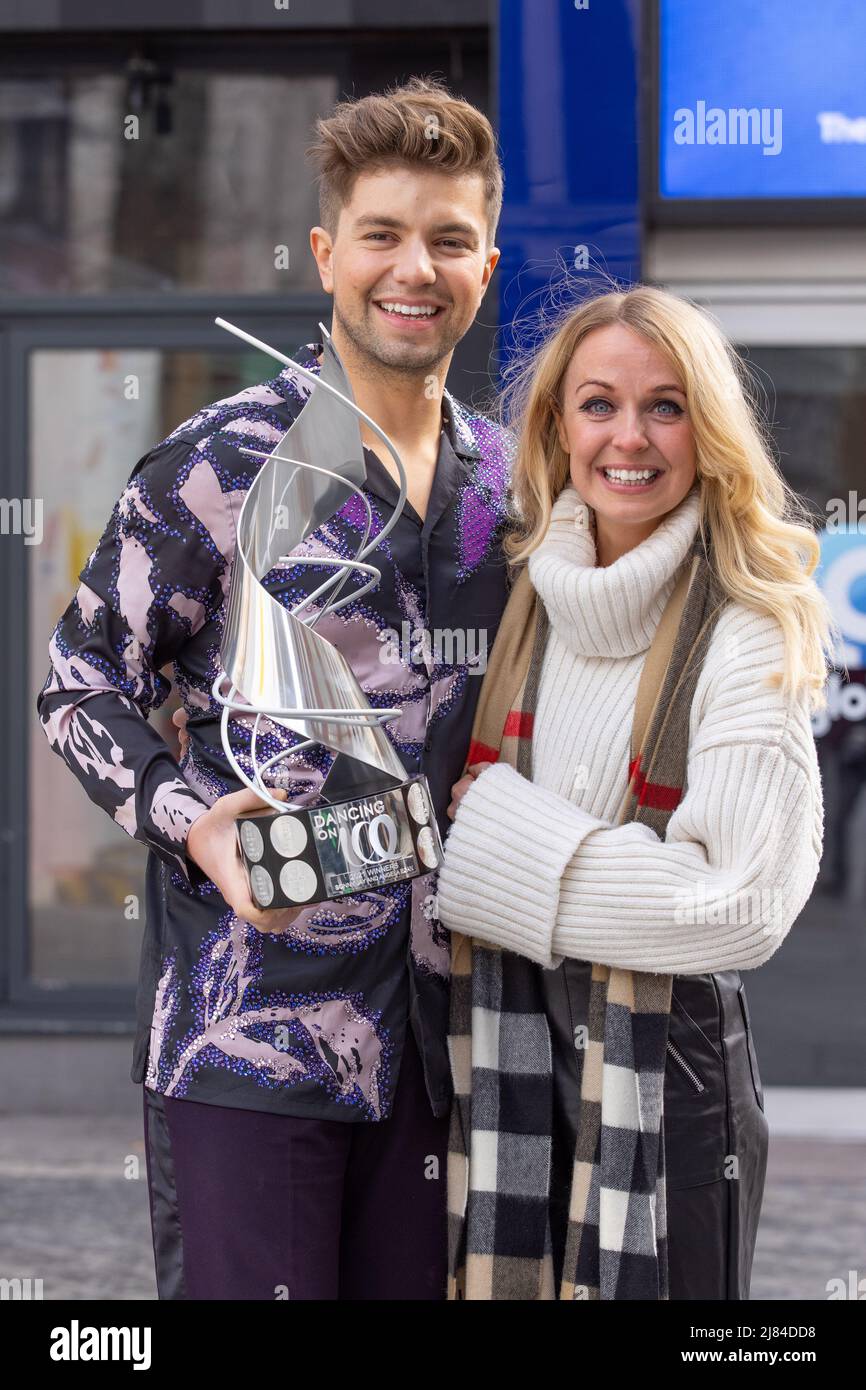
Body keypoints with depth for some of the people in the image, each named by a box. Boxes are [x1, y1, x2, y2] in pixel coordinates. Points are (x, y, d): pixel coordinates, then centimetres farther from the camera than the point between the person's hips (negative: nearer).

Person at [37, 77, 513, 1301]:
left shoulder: (509, 486, 12)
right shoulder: (220, 466, -4)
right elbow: (82, 682, -1)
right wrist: (186, 819, -17)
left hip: (430, 1025, 5)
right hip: (249, 1017, -5)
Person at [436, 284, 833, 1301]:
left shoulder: (745, 638, -11)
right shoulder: (528, 597, 8)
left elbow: (742, 904, -18)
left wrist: (502, 836, -13)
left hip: (666, 1063, -5)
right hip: (506, 1049, 5)